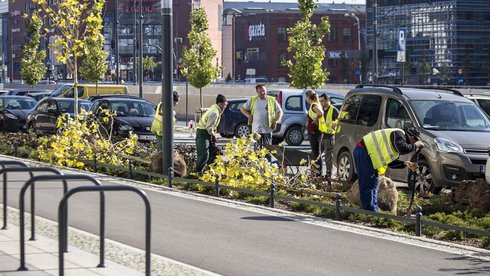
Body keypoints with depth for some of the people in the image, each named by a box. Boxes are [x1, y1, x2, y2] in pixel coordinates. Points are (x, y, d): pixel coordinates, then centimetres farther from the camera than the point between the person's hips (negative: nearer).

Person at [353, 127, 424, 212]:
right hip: (364, 153, -11)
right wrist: (415, 145, -13)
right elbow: (403, 149, -30)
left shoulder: (398, 137, 21)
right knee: (367, 185, -8)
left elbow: (390, 162, 19)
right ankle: (371, 212, -7)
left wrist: (404, 163, 7)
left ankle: (374, 210, 22)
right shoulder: (399, 135, -9)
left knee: (373, 185, 16)